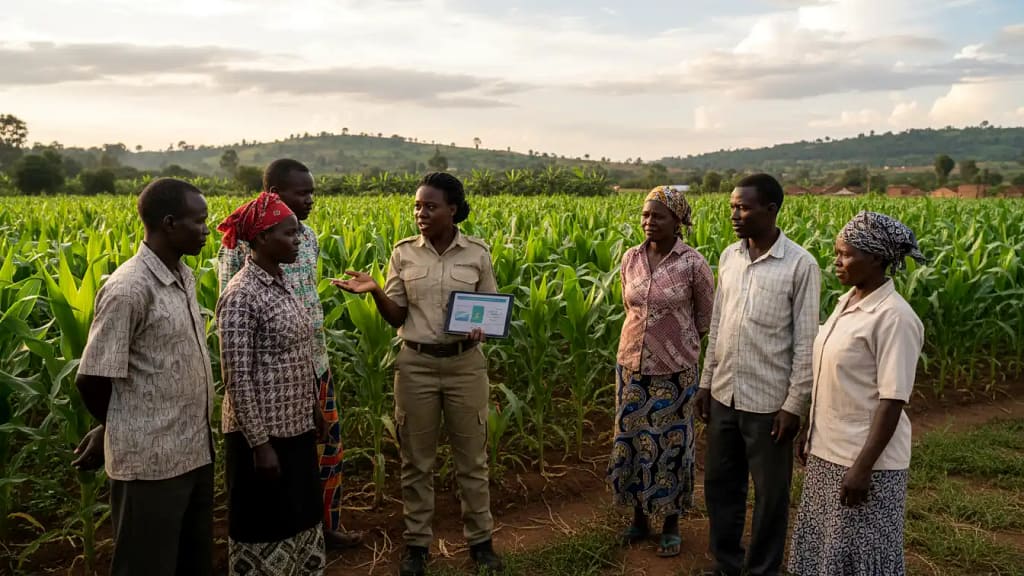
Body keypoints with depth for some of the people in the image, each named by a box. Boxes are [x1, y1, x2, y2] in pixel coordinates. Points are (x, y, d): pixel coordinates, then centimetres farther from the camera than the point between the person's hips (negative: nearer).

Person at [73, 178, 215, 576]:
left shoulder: (184, 278, 6)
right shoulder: (129, 289, -20)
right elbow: (92, 379, -17)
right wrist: (112, 431, 2)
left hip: (193, 449, 8)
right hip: (151, 459, -7)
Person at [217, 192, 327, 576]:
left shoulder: (282, 283, 7)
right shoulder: (241, 295, -19)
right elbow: (237, 377, -20)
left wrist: (314, 406, 18)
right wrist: (260, 443, -20)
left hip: (296, 426, 8)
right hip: (262, 432, -8)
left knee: (300, 517, 19)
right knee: (264, 525, 7)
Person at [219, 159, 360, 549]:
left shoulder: (308, 235, 7)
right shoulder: (243, 240, -14)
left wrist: (320, 353, 16)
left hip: (316, 364, 7)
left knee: (328, 448, 16)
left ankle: (327, 527, 35)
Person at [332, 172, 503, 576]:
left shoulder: (477, 253, -3)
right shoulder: (403, 253, -1)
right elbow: (396, 318, 1)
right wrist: (374, 291, -18)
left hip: (465, 363, 0)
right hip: (416, 364, 1)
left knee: (472, 457, 10)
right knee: (416, 459, 10)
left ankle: (480, 539, 27)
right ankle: (416, 542, 27)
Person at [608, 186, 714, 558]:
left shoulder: (693, 264, -13)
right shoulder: (630, 259, 0)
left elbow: (706, 317, 1)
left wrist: (678, 343, 7)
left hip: (674, 370, -4)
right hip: (632, 365, 4)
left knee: (671, 444, 7)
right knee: (633, 440, 13)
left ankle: (671, 524, 26)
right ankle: (640, 517, 31)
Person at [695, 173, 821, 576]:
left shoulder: (801, 265, -13)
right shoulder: (728, 257, 4)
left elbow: (806, 342, -11)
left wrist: (794, 405, -12)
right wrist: (706, 382, 11)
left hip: (768, 401, -5)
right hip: (725, 395, 6)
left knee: (770, 494, 10)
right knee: (719, 484, 16)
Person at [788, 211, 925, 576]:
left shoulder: (893, 317, -19)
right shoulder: (847, 302, 6)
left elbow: (892, 401, -20)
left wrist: (863, 467, -20)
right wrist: (811, 434, 16)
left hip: (866, 457, -8)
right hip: (830, 451, 8)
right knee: (826, 546, 18)